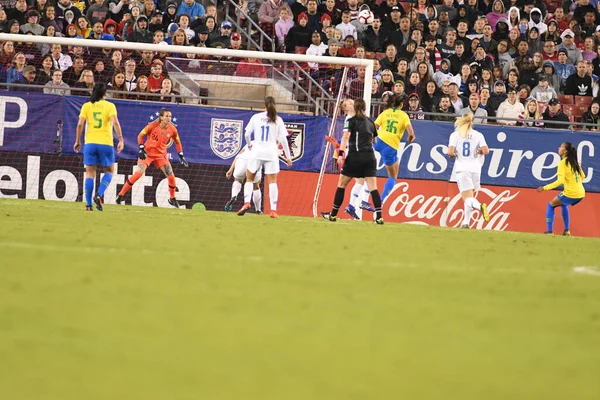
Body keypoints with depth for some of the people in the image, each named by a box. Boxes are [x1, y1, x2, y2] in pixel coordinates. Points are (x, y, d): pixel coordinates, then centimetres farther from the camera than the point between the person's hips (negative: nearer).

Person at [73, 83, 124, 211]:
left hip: (90, 143, 1)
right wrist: (120, 140, -11)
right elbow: (115, 122, -11)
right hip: (106, 143, -1)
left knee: (90, 173, 7)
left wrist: (77, 141, 5)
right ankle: (99, 195, -7)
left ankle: (88, 204, 0)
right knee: (109, 171, 15)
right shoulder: (110, 106, 2)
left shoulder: (86, 106, 6)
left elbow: (80, 124, -2)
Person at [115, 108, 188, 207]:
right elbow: (141, 135, -6)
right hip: (147, 153, -4)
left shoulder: (172, 129, -6)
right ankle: (120, 195, -12)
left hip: (161, 155, 4)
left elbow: (177, 141, 11)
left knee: (171, 177, -2)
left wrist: (181, 156, 9)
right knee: (138, 173, -19)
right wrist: (141, 149, -15)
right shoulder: (153, 125, -17)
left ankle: (172, 199, 23)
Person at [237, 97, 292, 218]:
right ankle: (273, 210, -4)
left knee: (249, 178, 11)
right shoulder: (278, 120, 2)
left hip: (257, 151, 0)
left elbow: (247, 134, 6)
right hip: (271, 152, 0)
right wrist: (288, 157, 6)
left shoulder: (256, 117, 3)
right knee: (272, 181, 4)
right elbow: (283, 139, 0)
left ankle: (246, 202, -10)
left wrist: (249, 145, 27)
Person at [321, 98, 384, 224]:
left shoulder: (352, 121, 0)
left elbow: (346, 137, -13)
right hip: (370, 157, 4)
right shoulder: (371, 122, 14)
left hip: (355, 156, -4)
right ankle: (379, 217, -13)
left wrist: (341, 153, -20)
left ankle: (333, 214, 13)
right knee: (373, 188, -2)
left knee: (341, 185, 10)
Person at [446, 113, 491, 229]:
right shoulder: (478, 135, 4)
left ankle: (479, 206, -38)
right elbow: (486, 151, -6)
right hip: (475, 168, 3)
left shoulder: (455, 135, 1)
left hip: (462, 168, -3)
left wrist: (453, 155, 13)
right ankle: (466, 222, 15)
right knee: (469, 196, 17)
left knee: (467, 198, -7)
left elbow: (450, 152, -9)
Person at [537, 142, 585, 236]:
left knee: (551, 205, 12)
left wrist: (545, 188, -18)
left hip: (570, 193, -7)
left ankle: (549, 231, 4)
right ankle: (567, 230, 27)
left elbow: (560, 181, -21)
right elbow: (582, 176, 20)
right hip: (581, 194, 7)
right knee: (563, 204, 34)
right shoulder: (575, 161, 11)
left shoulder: (563, 163, -12)